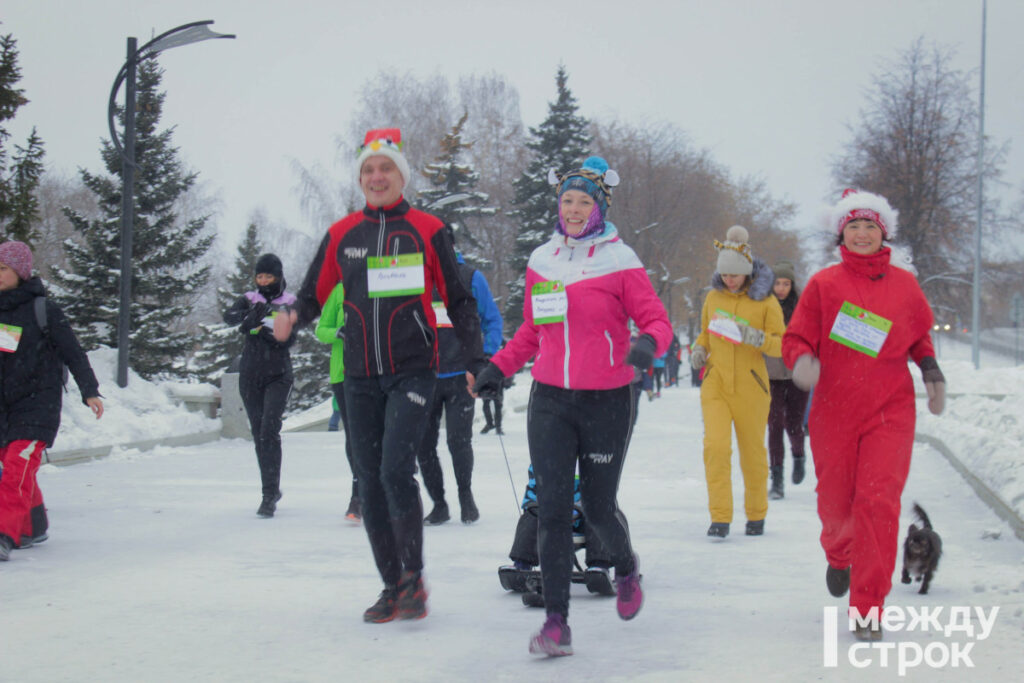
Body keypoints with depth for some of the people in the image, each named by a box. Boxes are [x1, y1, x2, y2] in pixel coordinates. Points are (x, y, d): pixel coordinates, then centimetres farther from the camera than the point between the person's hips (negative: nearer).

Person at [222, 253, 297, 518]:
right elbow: (230, 316, -12)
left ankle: (270, 494, -19)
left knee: (269, 431, -17)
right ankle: (272, 490, 22)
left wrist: (260, 327, -23)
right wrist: (252, 315, -31)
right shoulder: (250, 300, 9)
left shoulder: (289, 303, 1)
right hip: (250, 375, 4)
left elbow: (288, 339, -10)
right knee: (258, 433, 9)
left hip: (278, 375, -4)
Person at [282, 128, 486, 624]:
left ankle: (414, 576, -3)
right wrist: (294, 317, -11)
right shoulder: (342, 235, 9)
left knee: (396, 470, -18)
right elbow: (315, 295, 12)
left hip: (413, 371, -4)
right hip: (361, 377, 4)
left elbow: (458, 301, 6)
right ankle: (392, 586, 15)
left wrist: (476, 362, 3)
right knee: (369, 482, 5)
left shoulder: (427, 230, 1)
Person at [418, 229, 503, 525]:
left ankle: (466, 496, 16)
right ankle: (439, 504, 16)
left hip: (461, 376, -3)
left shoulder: (470, 278, 3)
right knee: (423, 445, 2)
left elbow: (492, 319, 8)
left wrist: (487, 356, -6)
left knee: (458, 441, -8)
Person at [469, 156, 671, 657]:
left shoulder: (620, 261, -5)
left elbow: (657, 320, -5)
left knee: (599, 507, 6)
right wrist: (497, 368, 11)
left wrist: (648, 343, -27)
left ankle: (626, 568, 40)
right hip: (550, 400, 3)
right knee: (553, 509, -5)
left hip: (606, 402, -3)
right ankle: (556, 621, -3)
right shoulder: (541, 261, 8)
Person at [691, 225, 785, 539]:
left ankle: (756, 515, 26)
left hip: (750, 389, -2)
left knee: (753, 452, 7)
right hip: (715, 385, 2)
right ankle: (720, 518, -11)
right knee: (715, 446, -15)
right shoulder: (714, 297, 7)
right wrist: (699, 350, 2)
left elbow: (782, 345, -5)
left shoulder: (765, 301, -3)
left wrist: (753, 337, -22)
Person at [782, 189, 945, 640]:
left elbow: (920, 335, 22)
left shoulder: (904, 285, 7)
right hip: (834, 410, 0)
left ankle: (869, 607, -5)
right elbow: (796, 339, 3)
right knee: (835, 502, 8)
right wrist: (802, 361, -19)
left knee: (879, 500, -12)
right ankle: (839, 557, 45)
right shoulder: (824, 284, 1)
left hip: (890, 410, 0)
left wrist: (931, 369, 4)